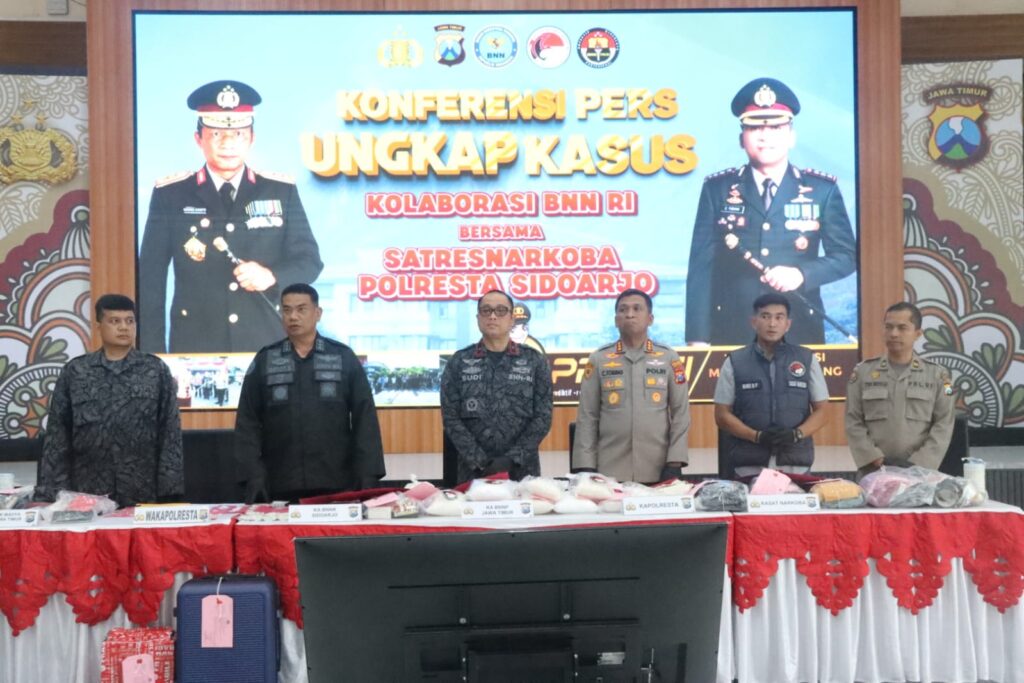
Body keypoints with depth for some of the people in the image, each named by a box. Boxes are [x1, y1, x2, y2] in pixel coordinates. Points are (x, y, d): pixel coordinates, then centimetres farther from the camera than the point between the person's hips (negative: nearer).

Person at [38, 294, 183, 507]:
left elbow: (170, 431, 2)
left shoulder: (157, 371, 4)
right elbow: (57, 433, 6)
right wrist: (53, 492, -1)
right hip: (87, 495, 1)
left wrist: (168, 490, -5)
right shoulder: (74, 372, 6)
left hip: (143, 495, 0)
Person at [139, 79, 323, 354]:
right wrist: (153, 355, -2)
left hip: (268, 348, 1)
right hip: (195, 350, -1)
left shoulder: (282, 191, 6)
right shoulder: (170, 195, 3)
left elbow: (309, 259, 6)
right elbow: (150, 278, 3)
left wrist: (272, 275, -16)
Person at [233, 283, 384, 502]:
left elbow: (364, 418, 3)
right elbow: (247, 423, 5)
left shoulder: (344, 357, 5)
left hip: (337, 485, 0)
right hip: (281, 488, 1)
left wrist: (367, 475, -5)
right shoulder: (264, 361, 7)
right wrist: (253, 475, -6)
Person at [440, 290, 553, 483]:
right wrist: (479, 460, -12)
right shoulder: (459, 362, 4)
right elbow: (451, 418, -1)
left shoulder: (535, 361, 4)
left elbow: (543, 417, -2)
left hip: (523, 469, 0)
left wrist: (512, 458, -12)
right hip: (474, 470, 0)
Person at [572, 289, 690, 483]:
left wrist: (674, 463, -3)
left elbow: (680, 413, 4)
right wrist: (585, 467, -3)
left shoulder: (669, 358, 6)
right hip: (610, 472, 0)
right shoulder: (598, 359, 5)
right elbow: (587, 417, 3)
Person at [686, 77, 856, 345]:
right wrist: (698, 339, -9)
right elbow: (702, 266, -2)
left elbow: (846, 256, 6)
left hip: (799, 334, 1)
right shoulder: (717, 189, 2)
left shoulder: (822, 190, 5)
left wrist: (803, 274, -14)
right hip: (730, 335, -1)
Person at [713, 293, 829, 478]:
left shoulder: (807, 360, 8)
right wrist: (757, 436, -12)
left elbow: (820, 411, 8)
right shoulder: (734, 362, 5)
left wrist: (796, 434, -11)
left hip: (796, 465, 1)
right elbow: (722, 415, 4)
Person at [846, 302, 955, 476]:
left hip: (919, 471, 0)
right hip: (873, 472, 0)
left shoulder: (937, 375, 6)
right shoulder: (862, 372, 6)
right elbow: (854, 424, 2)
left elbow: (943, 426, 0)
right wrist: (878, 461, -9)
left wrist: (916, 464, -10)